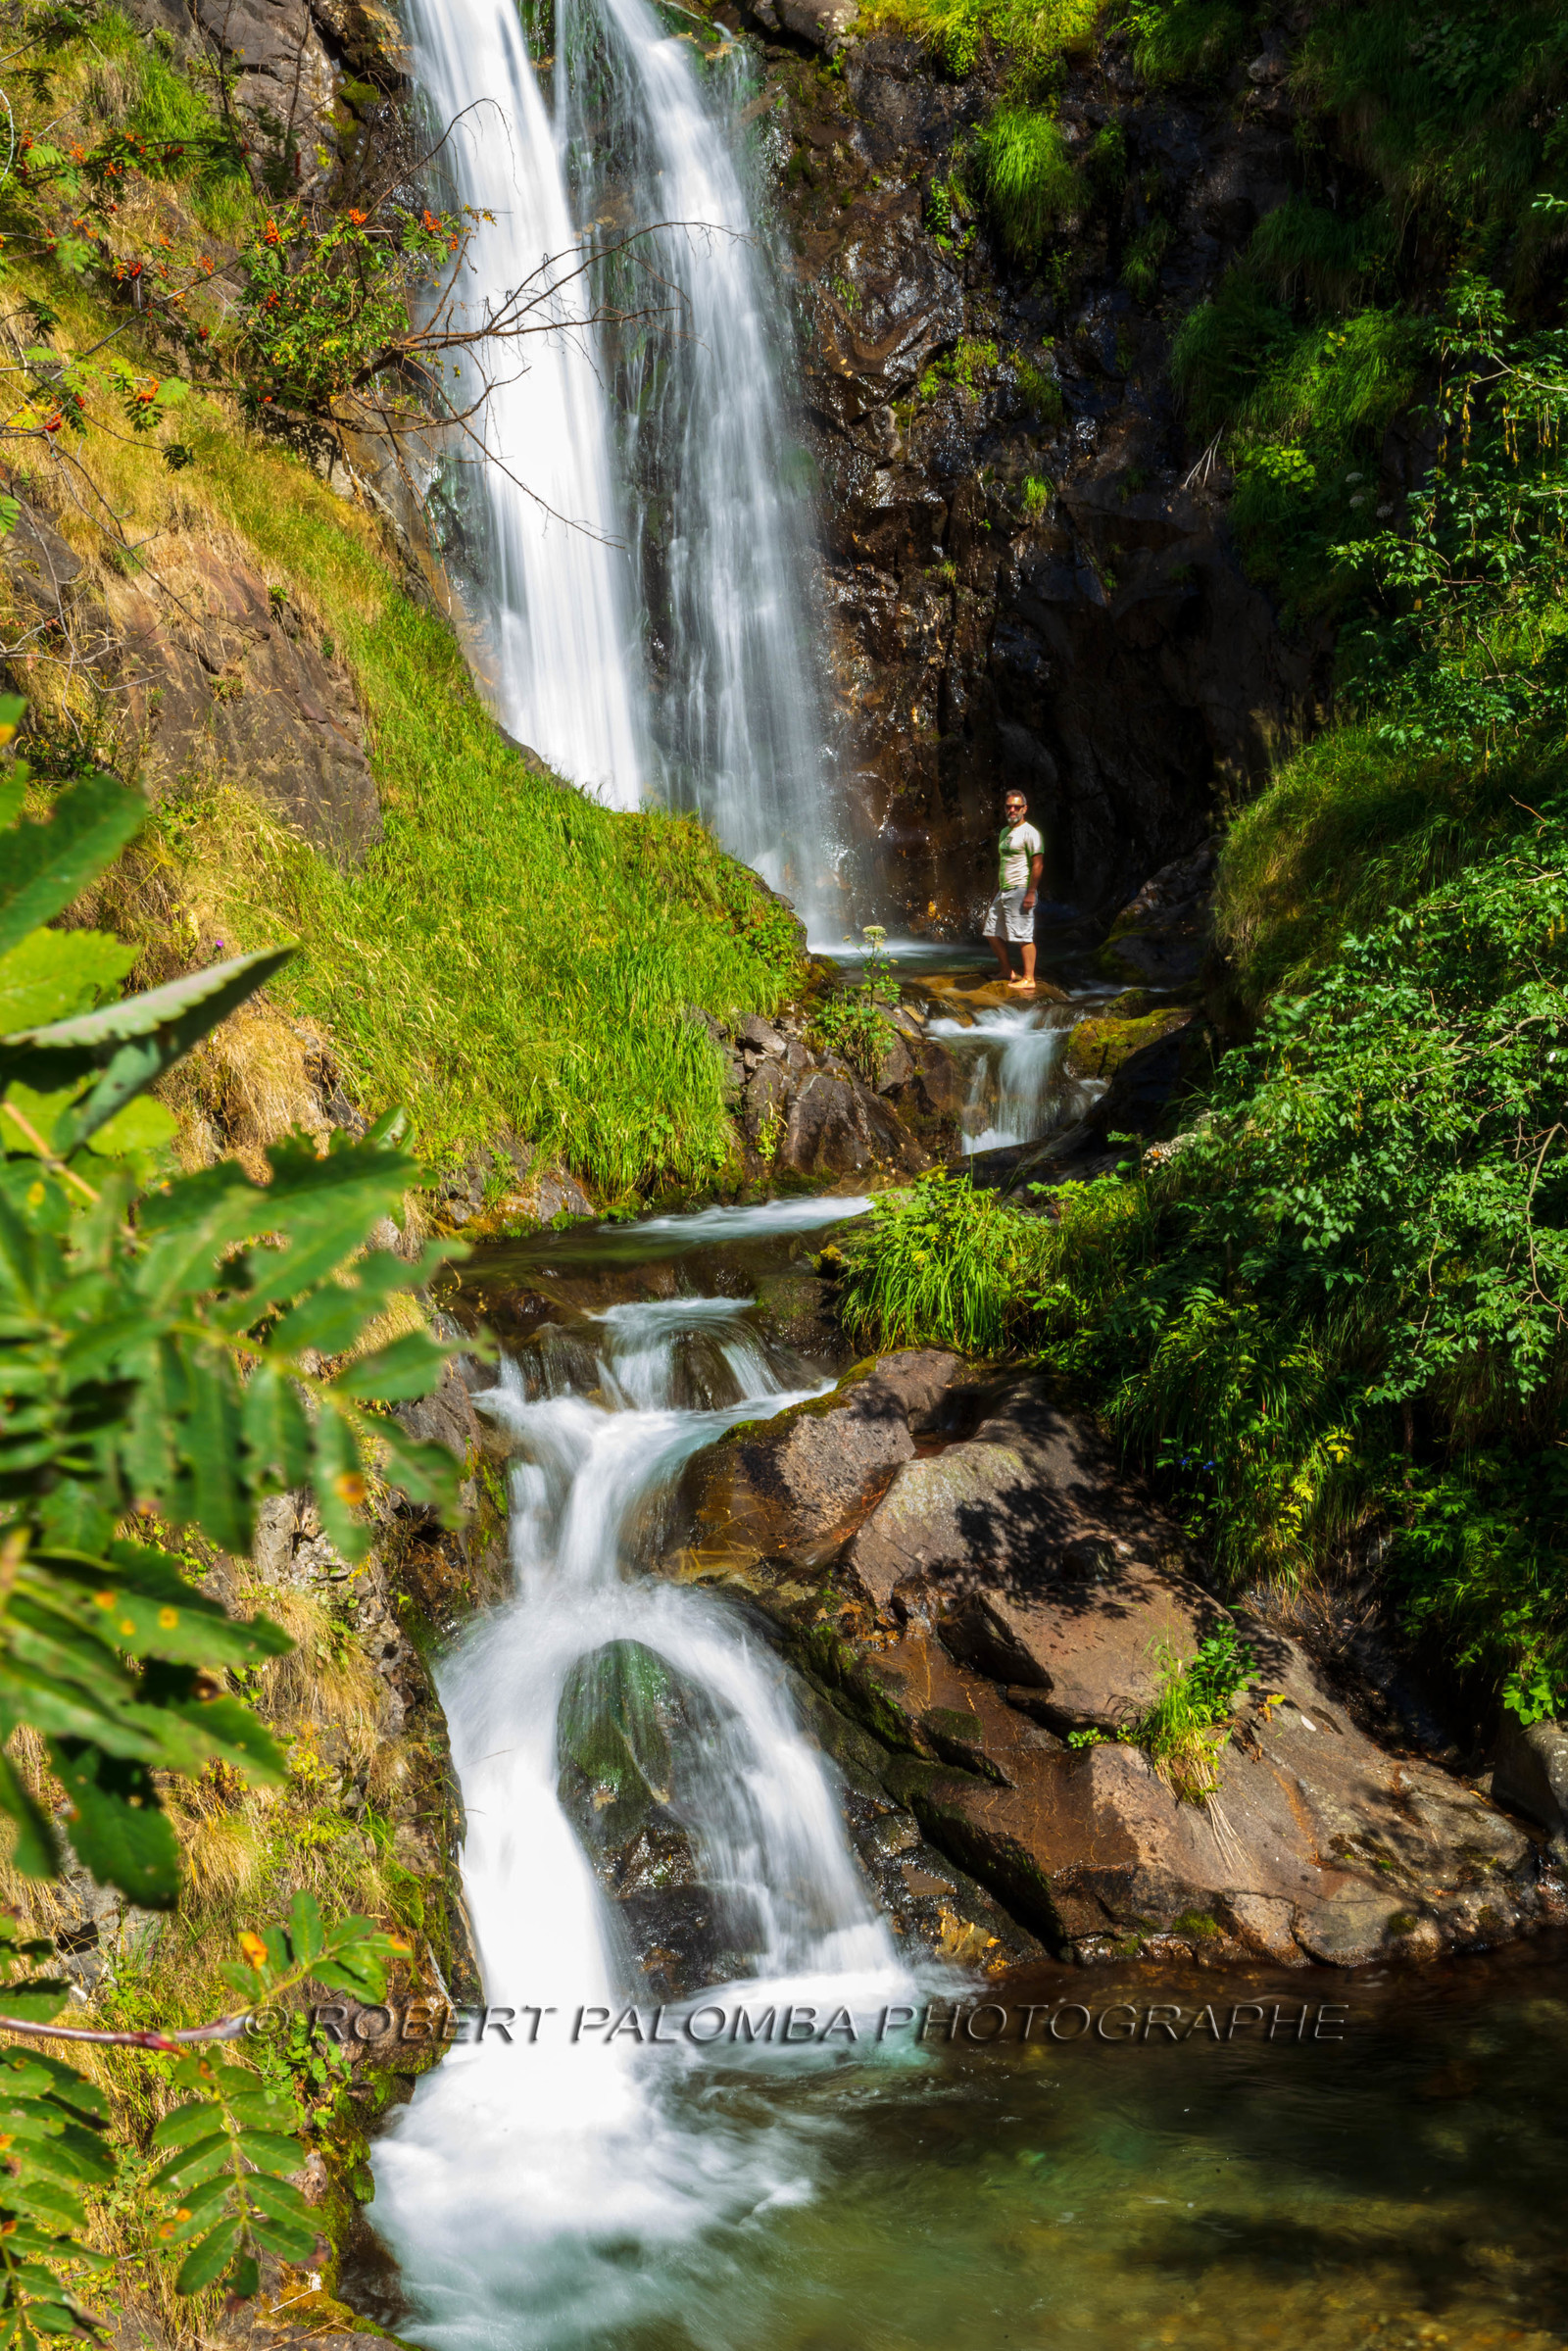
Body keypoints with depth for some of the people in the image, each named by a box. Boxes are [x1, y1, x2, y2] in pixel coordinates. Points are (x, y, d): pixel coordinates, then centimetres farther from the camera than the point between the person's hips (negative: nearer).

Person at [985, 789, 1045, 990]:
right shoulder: (1004, 832, 17)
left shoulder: (1029, 832, -9)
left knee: (1023, 935, -10)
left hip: (1020, 890, -9)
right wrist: (996, 891, 22)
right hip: (1004, 891, 9)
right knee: (993, 932, 11)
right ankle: (1007, 972, 21)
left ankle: (1029, 979, -8)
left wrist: (1031, 892, -20)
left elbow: (1038, 864, -14)